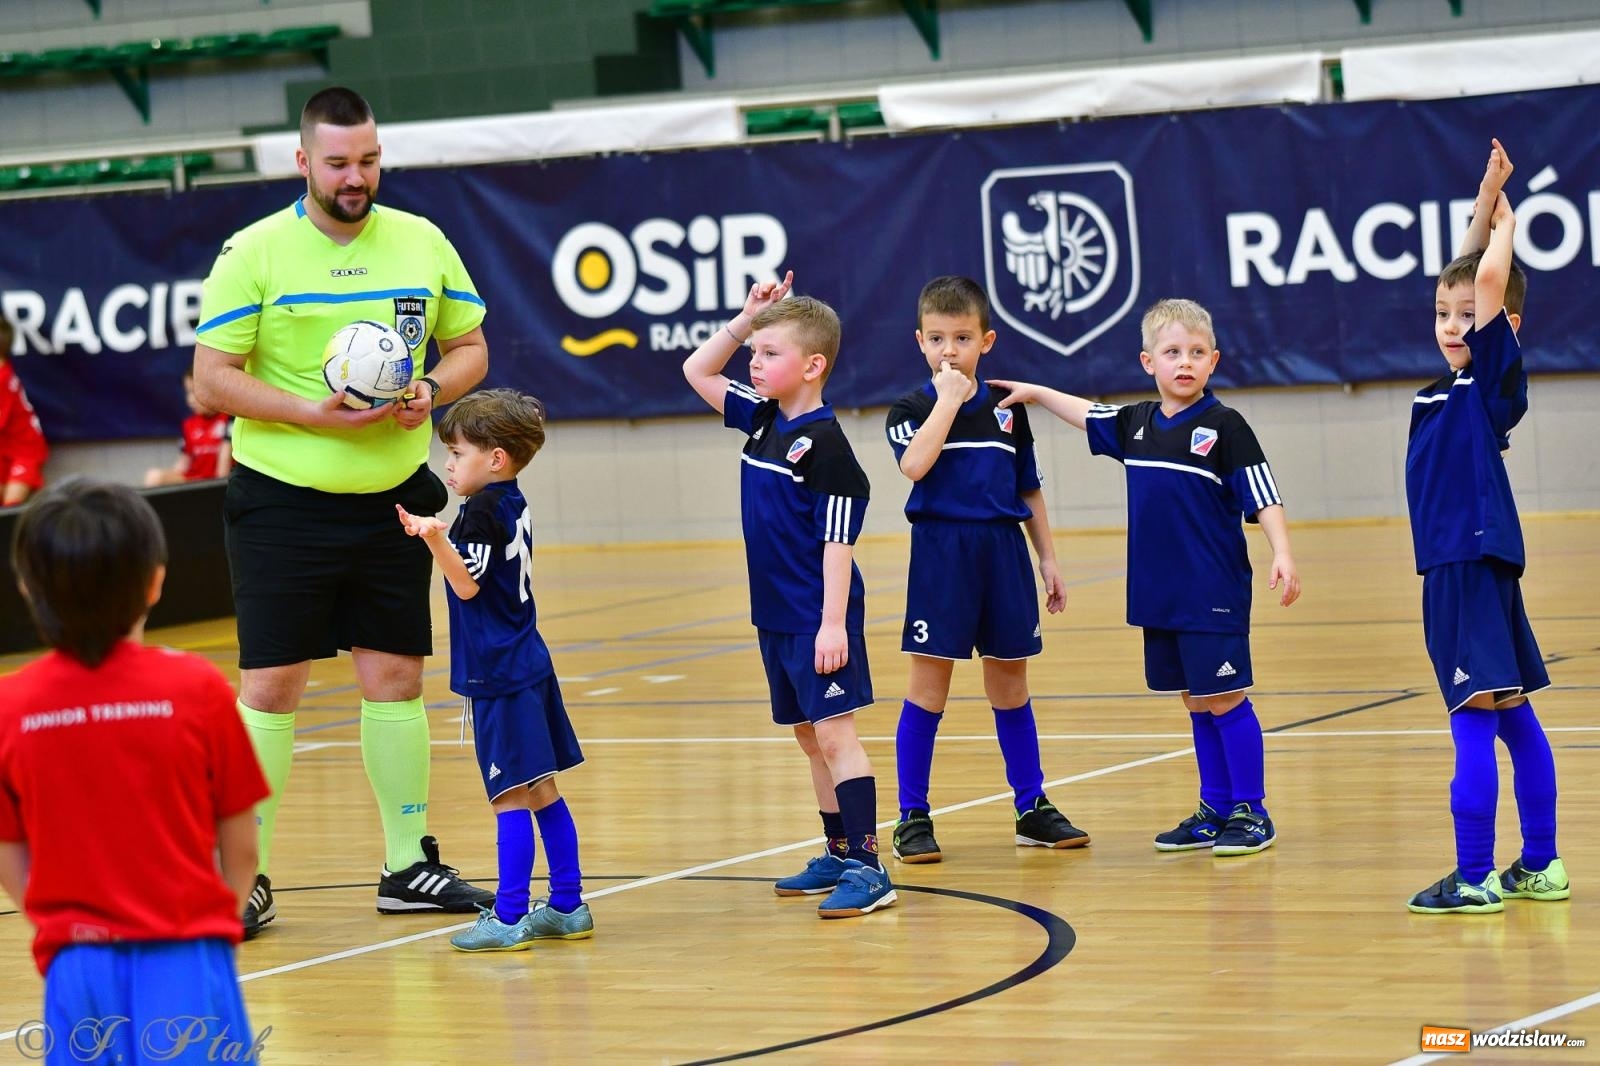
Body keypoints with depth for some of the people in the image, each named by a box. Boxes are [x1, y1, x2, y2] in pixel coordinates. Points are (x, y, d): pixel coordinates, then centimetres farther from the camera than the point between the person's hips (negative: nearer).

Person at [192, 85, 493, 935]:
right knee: (270, 685, -4)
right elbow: (211, 379, -8)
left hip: (394, 498, 4)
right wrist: (312, 412, -20)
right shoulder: (254, 253, -7)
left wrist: (431, 391, -9)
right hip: (282, 503, -4)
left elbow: (469, 346, 13)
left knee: (395, 678, 8)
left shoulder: (422, 243, 5)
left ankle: (410, 866, 18)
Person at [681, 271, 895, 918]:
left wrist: (833, 623, -23)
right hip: (774, 616, 9)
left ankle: (868, 869, -12)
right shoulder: (762, 420, 8)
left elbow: (838, 541, -18)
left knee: (834, 733, -11)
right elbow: (696, 372, 21)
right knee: (809, 738, 14)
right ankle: (839, 856, 23)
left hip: (818, 618, -9)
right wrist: (744, 322, 8)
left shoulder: (824, 443, -16)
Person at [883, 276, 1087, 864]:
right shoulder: (912, 408, -2)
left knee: (1010, 683, 10)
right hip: (941, 555, -3)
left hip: (1004, 552, 3)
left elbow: (1028, 490, 15)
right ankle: (912, 817, 3)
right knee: (928, 684, -2)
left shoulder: (1007, 410, 9)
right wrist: (948, 399, -18)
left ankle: (1032, 807, 18)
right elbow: (915, 463, -23)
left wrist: (1048, 559, 12)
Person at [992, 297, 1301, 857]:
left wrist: (1281, 554, -23)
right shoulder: (1136, 423, 9)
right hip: (1160, 594, 6)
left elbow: (1262, 496, -12)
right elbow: (1087, 414, 29)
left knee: (1224, 699, -3)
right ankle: (1215, 810, 20)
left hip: (1215, 593, -6)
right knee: (1196, 703, 12)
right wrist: (1036, 393, 32)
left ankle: (1251, 812, 4)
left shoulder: (1225, 426, -8)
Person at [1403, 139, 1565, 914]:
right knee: (1511, 717, 12)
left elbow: (1490, 280, -18)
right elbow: (1463, 278, 20)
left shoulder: (1494, 377, -7)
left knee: (1474, 718, -10)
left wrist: (1502, 229, -2)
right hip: (1453, 562, 9)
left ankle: (1475, 878, -11)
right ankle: (1540, 866, 18)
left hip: (1477, 561, -9)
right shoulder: (1451, 385, 13)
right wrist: (1487, 201, 18)